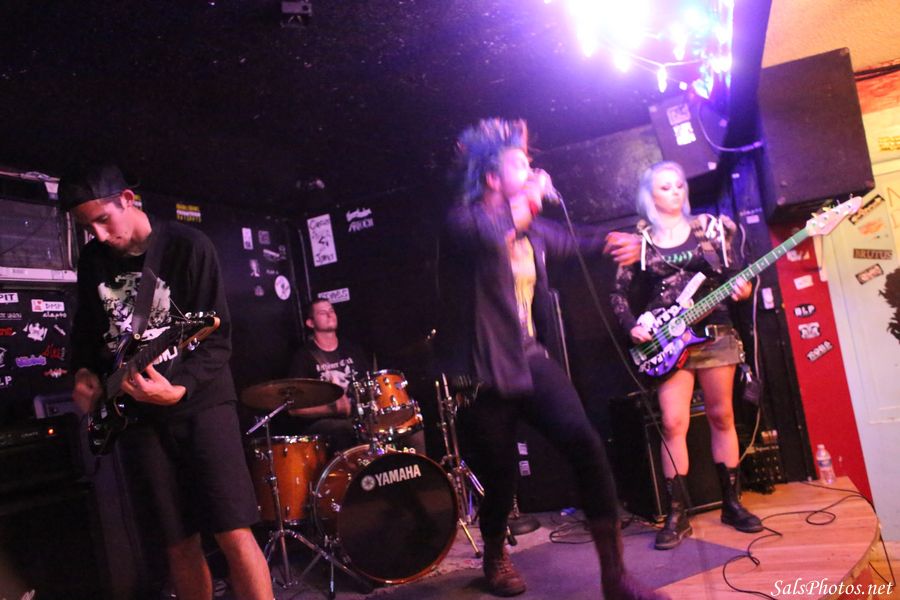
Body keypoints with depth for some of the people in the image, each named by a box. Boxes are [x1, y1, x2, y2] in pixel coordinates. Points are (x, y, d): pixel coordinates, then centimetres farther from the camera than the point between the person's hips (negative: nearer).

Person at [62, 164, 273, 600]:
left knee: (233, 533, -9)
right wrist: (83, 373, 0)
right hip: (136, 414, 5)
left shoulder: (188, 247, -9)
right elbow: (85, 328, 21)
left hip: (199, 402, -4)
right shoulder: (93, 259, 7)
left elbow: (217, 338, -11)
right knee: (178, 544, 8)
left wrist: (179, 388, -26)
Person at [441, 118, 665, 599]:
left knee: (586, 445, -14)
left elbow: (566, 243, 34)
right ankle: (495, 556, 38)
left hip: (532, 358, 5)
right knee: (500, 474, 5)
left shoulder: (531, 228, 12)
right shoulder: (465, 219, -9)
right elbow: (486, 236, -33)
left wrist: (607, 243, 36)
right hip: (485, 371, -5)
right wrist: (528, 201, -19)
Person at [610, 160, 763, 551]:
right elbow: (619, 293, 6)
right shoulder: (639, 241, 4)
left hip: (714, 334, 2)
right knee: (673, 423, -6)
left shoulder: (711, 228, 8)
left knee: (721, 416, 7)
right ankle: (677, 514, 3)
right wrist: (632, 326, -8)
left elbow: (734, 274, 8)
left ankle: (732, 503, 21)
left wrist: (742, 289, -13)